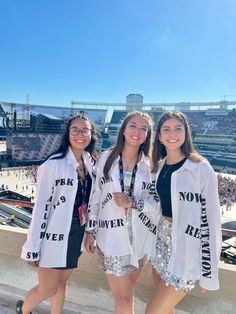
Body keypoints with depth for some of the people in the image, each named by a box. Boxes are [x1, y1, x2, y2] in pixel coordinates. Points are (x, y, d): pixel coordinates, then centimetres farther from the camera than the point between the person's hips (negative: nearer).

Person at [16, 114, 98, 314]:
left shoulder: (91, 163, 3)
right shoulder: (54, 164, -17)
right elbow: (41, 206, -16)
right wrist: (33, 246, -12)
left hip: (77, 233, 6)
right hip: (54, 235, -5)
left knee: (61, 283, 20)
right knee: (48, 290, 10)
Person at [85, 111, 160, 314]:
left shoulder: (151, 165, -2)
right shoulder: (106, 158, -3)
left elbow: (158, 204, -3)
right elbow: (95, 197, 2)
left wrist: (133, 203, -20)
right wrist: (90, 232, 5)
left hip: (139, 238, 1)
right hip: (111, 238, -1)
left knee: (126, 296, 19)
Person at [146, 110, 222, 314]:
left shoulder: (201, 168, -15)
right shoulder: (159, 165, 4)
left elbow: (211, 219, -14)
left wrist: (209, 271, -12)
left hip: (186, 247, -6)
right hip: (162, 238, 6)